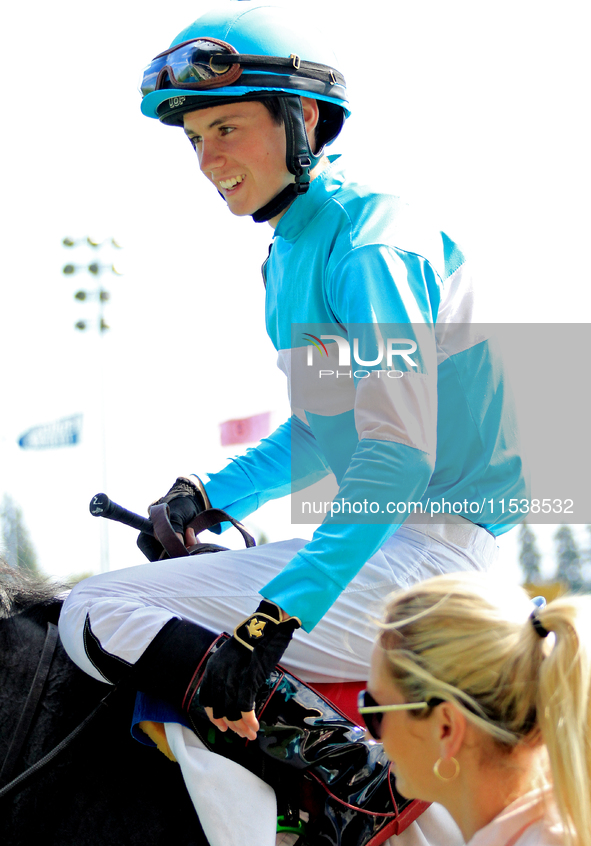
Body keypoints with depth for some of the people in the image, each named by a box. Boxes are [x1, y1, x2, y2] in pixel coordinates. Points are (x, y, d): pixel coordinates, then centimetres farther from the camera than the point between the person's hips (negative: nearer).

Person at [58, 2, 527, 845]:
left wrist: (278, 612, -31)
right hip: (379, 538, 10)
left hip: (428, 551, -10)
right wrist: (213, 494, 13)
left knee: (98, 618, -13)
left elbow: (399, 455, -25)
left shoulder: (372, 243, -15)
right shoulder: (292, 253, 16)